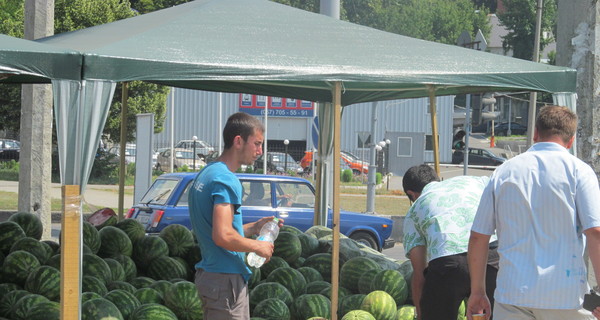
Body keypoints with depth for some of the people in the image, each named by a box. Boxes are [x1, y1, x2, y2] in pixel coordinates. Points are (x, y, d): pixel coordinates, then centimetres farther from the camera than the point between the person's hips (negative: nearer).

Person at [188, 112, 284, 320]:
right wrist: (257, 246, -12)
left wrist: (253, 228, 14)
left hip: (210, 271, 10)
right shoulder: (226, 180, -17)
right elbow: (223, 237, -27)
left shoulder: (206, 174, 14)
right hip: (225, 279, -10)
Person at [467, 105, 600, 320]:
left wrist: (477, 292, 17)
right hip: (564, 296, -2)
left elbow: (477, 237, 9)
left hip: (512, 293, 2)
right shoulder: (578, 171, -1)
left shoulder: (504, 172, 9)